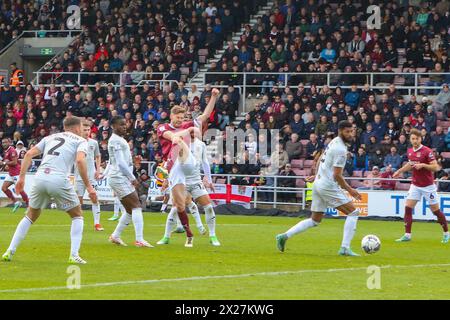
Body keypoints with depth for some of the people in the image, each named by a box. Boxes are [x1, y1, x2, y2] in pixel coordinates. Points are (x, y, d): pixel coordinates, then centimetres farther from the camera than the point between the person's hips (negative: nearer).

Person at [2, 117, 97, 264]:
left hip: (40, 177, 4)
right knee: (77, 215, 16)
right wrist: (88, 187, -7)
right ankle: (74, 255, 3)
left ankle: (10, 251, 17)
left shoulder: (50, 138, 26)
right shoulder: (80, 141, 13)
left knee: (31, 216, 24)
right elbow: (80, 160, -7)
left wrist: (22, 177, 14)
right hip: (59, 179, -4)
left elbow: (29, 154, 15)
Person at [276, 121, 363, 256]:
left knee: (314, 220, 17)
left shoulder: (333, 142, 12)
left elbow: (320, 160, 25)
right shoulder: (340, 149, -18)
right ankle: (345, 248, -10)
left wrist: (317, 175, 35)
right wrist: (350, 190, -12)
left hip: (319, 183, 9)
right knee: (353, 212, -6)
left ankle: (284, 236, 12)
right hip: (329, 186, -9)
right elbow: (337, 175, -20)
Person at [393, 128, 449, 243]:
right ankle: (407, 235, -3)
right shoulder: (410, 151, 5)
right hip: (415, 185, 5)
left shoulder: (427, 151, -15)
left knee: (435, 210, 2)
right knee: (408, 208, -6)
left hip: (428, 186, -5)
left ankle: (446, 233, 18)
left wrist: (423, 165, -29)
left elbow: (435, 167, -17)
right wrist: (399, 171, 18)